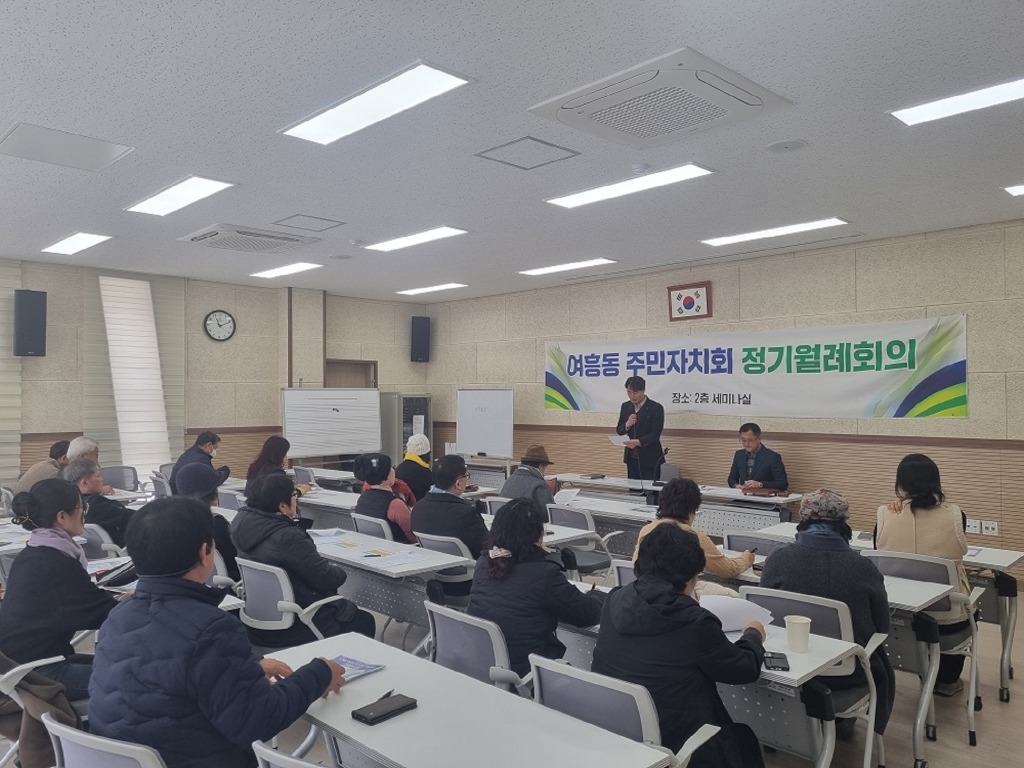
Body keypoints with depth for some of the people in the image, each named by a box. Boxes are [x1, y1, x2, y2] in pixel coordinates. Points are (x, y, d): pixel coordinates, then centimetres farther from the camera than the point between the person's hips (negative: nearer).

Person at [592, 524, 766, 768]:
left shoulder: (616, 600, -8)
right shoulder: (695, 622, -23)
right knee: (745, 739, 26)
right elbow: (746, 670, -5)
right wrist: (753, 635, 14)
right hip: (671, 747, -5)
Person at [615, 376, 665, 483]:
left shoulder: (656, 408, -8)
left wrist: (639, 442, -30)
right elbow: (619, 430, 12)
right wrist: (627, 425, -10)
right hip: (631, 457, 5)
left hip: (649, 458, -5)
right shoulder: (625, 406, 9)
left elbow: (655, 434, -13)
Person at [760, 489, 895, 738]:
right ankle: (843, 721, 38)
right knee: (882, 668, 35)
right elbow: (882, 628, -3)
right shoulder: (863, 567, -14)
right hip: (850, 671, -1)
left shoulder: (778, 560, -14)